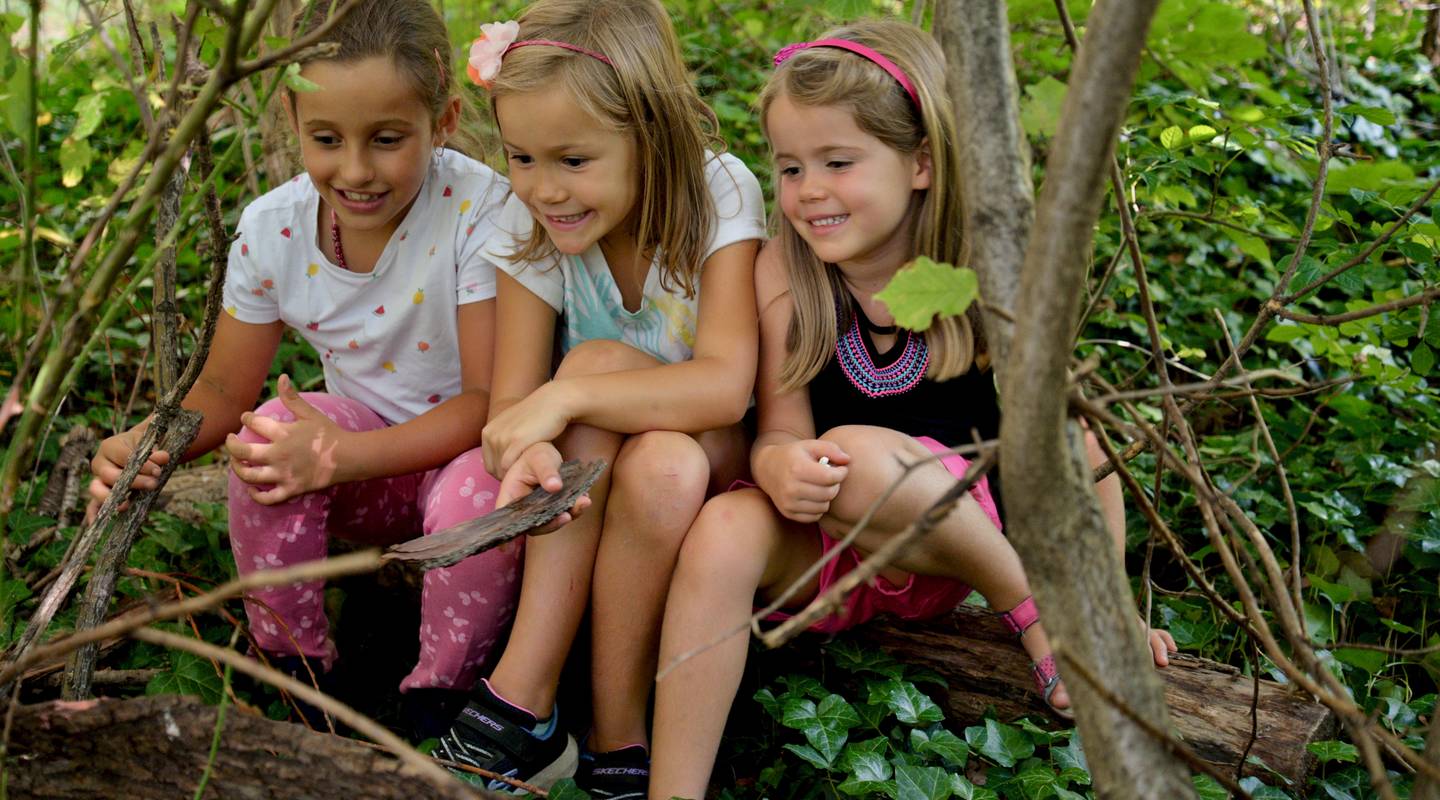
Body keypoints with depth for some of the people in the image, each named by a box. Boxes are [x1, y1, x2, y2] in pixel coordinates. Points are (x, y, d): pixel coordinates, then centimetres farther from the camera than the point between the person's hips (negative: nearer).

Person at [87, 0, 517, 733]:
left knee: (477, 489, -36)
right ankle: (298, 677, -7)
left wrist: (341, 456, -36)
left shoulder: (480, 212, -24)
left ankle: (435, 704, -10)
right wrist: (149, 445, -24)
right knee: (269, 433, -26)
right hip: (362, 452, 4)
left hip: (463, 450, -3)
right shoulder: (271, 231, -10)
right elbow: (225, 389, 0)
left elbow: (492, 397, -25)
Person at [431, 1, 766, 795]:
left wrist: (567, 396, -39)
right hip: (593, 481, 3)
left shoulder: (718, 195, -18)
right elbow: (511, 402, -16)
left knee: (652, 447, -37)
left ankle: (617, 734, -21)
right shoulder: (528, 228, -10)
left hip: (717, 462, -2)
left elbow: (724, 386, -30)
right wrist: (526, 451, -40)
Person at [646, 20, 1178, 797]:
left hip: (950, 542, -2)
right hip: (825, 545, 2)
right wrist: (778, 465, -34)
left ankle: (1025, 604, -10)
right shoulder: (785, 270, -8)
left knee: (859, 455, -34)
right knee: (721, 533, -30)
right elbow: (780, 430, -9)